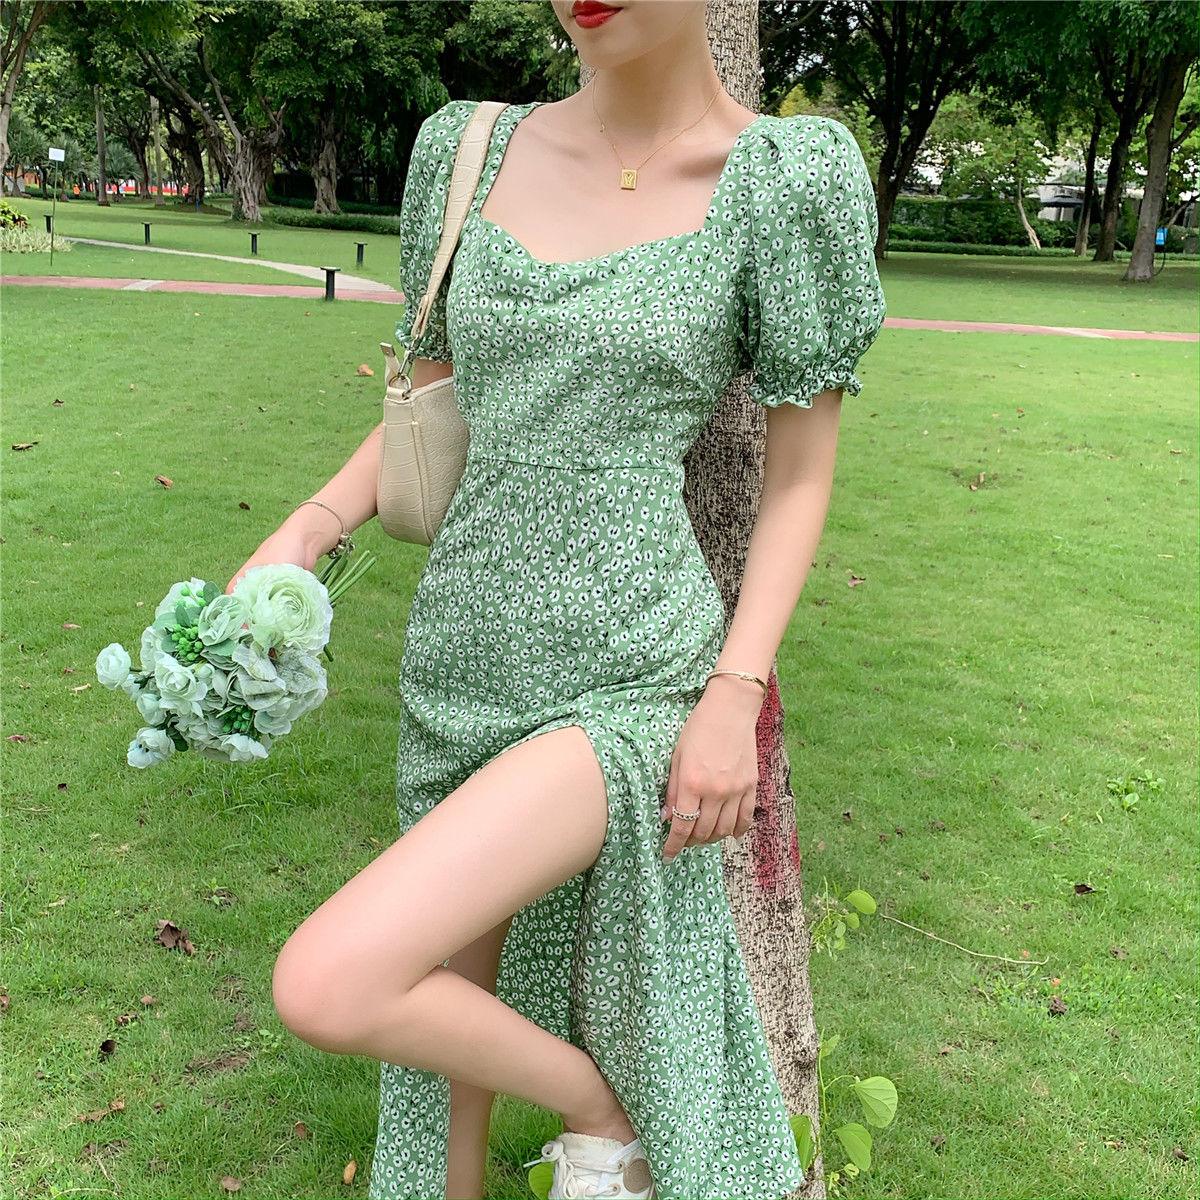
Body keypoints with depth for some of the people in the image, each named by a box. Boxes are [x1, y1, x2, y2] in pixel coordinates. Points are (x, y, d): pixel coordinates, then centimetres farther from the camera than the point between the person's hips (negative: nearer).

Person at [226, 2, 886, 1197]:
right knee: (451, 995, 18)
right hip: (463, 665, 6)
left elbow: (801, 474, -4)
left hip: (627, 688, -5)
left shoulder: (787, 177, -9)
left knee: (328, 990, -17)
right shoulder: (473, 150, 3)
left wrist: (736, 700, -11)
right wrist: (299, 534, 0)